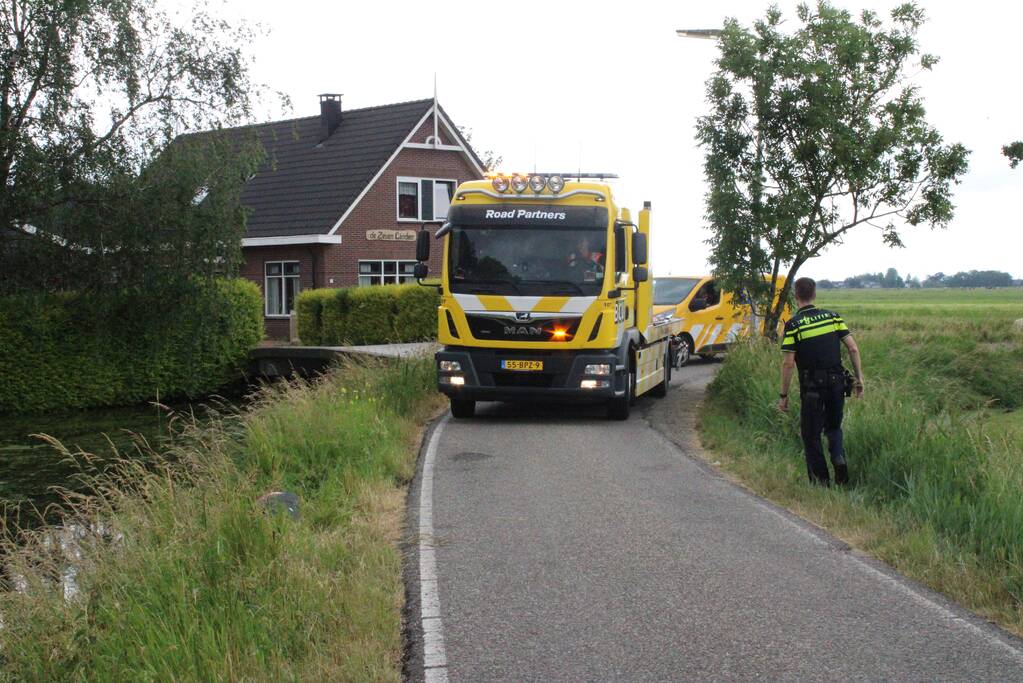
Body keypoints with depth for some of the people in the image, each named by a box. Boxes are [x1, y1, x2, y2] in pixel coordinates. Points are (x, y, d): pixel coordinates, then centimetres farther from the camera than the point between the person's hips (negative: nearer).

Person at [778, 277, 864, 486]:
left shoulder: (793, 325, -9)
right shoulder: (832, 316, 4)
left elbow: (788, 363, -12)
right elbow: (853, 348, 1)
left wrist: (784, 395, -5)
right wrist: (859, 378, 8)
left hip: (811, 387, -4)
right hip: (837, 382, 4)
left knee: (811, 434, 9)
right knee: (834, 427, 23)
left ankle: (821, 480, 10)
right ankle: (839, 457, -4)